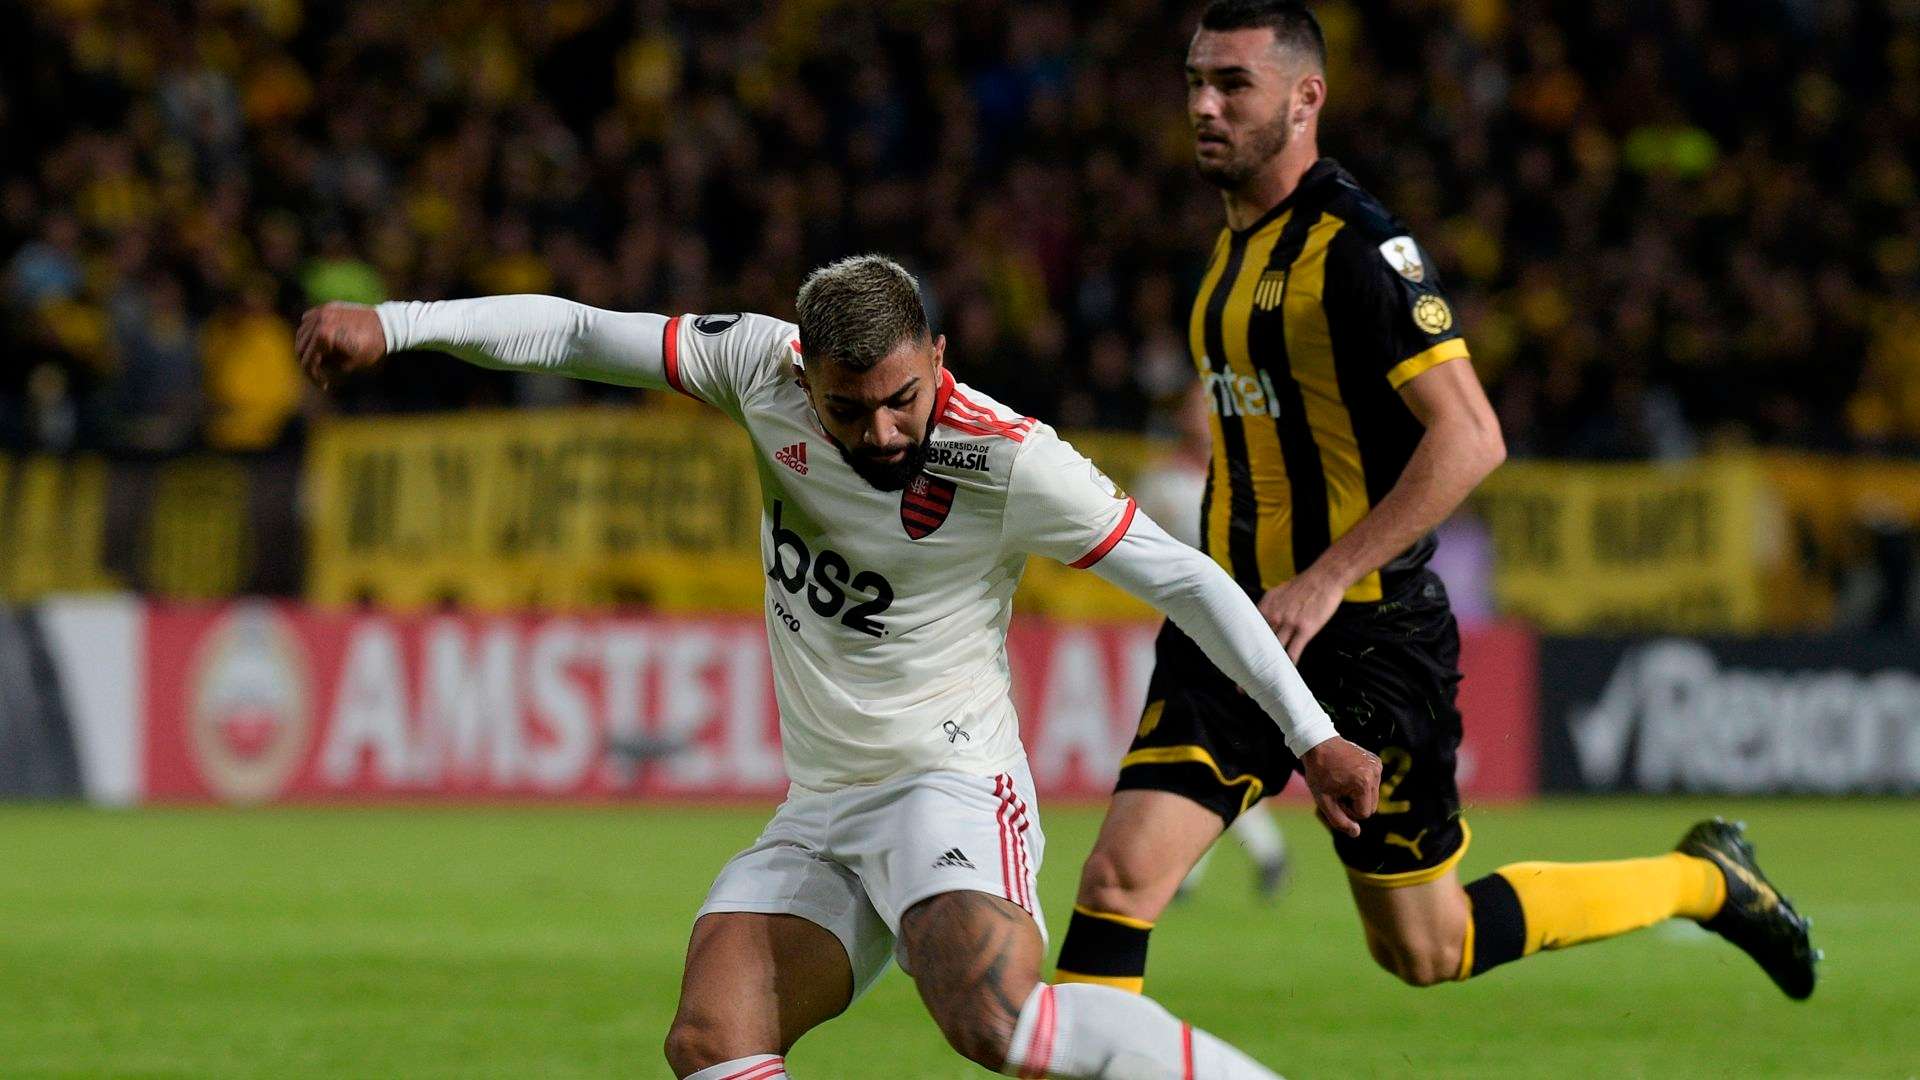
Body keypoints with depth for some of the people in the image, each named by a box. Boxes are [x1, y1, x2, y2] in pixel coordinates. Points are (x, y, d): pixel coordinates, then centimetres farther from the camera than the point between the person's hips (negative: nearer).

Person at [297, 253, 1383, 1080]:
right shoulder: (763, 365, -5)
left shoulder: (1010, 464, -17)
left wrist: (1313, 733, -8)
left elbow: (1185, 579, -9)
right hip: (819, 810, 6)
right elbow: (579, 334, 3)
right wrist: (392, 325, -5)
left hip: (948, 780, -6)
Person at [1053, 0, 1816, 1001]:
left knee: (1424, 949, 6)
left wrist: (1326, 580, -26)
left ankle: (1702, 879, 25)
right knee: (1118, 881, -10)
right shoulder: (1238, 243, 12)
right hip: (1235, 625, 7)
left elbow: (1469, 437, -23)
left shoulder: (1356, 247, -16)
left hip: (1365, 641, -7)